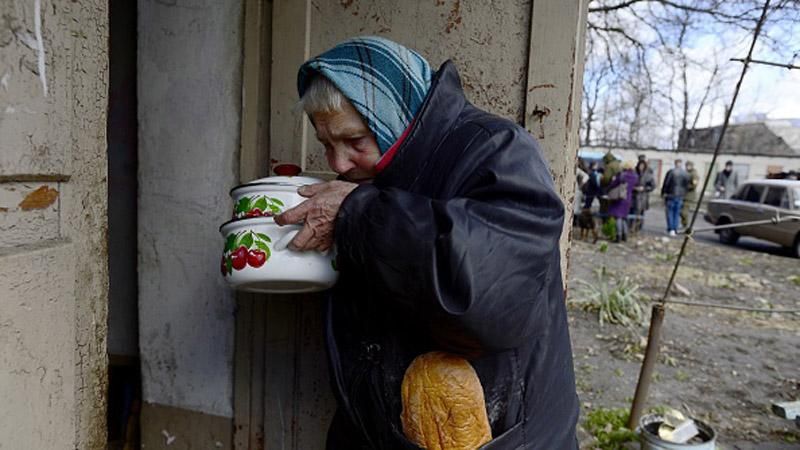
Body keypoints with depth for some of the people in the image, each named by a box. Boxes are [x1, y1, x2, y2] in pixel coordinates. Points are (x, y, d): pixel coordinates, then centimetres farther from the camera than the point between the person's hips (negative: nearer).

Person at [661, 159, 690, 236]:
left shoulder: (671, 172, -8)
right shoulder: (686, 174, 3)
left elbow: (666, 184, -7)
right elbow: (687, 186, 7)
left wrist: (663, 194, 0)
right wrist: (683, 194, 17)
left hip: (671, 195, -3)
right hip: (680, 196, 3)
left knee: (670, 212, 3)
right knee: (677, 213, 9)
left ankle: (671, 229, -5)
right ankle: (675, 230, 8)